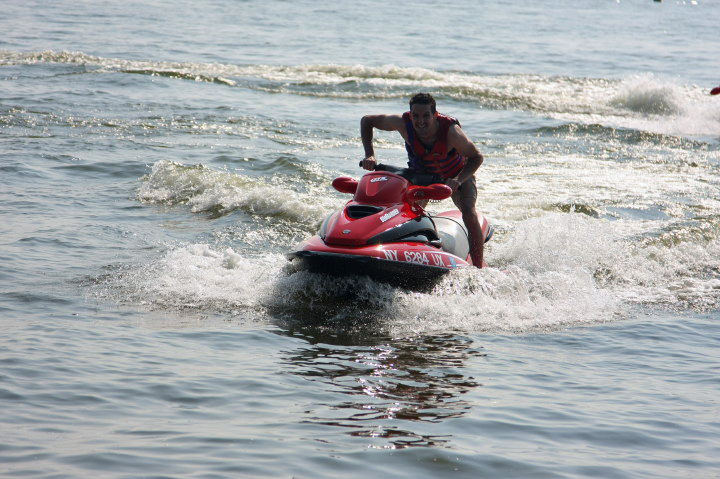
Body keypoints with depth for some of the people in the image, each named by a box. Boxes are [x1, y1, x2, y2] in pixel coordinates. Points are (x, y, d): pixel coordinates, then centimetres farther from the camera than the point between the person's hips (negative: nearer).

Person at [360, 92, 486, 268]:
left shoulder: (450, 130, -36)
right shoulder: (403, 123, -29)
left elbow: (476, 157, -25)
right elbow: (367, 121, -15)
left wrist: (458, 180, -41)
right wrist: (369, 155, -27)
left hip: (457, 175, -4)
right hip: (420, 174, 4)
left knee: (469, 214, -25)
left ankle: (479, 268, -19)